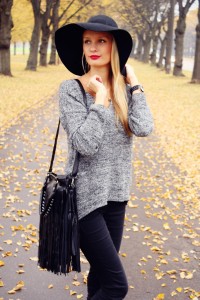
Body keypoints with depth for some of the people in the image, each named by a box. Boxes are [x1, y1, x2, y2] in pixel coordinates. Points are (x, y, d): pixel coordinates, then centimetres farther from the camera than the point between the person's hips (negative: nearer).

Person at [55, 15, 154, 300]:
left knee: (101, 274, 17)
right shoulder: (71, 89, -11)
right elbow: (86, 144, -22)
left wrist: (134, 84, -7)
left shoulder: (125, 89, 4)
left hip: (115, 194, 5)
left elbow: (143, 128, -14)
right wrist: (100, 97, -18)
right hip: (85, 196, -5)